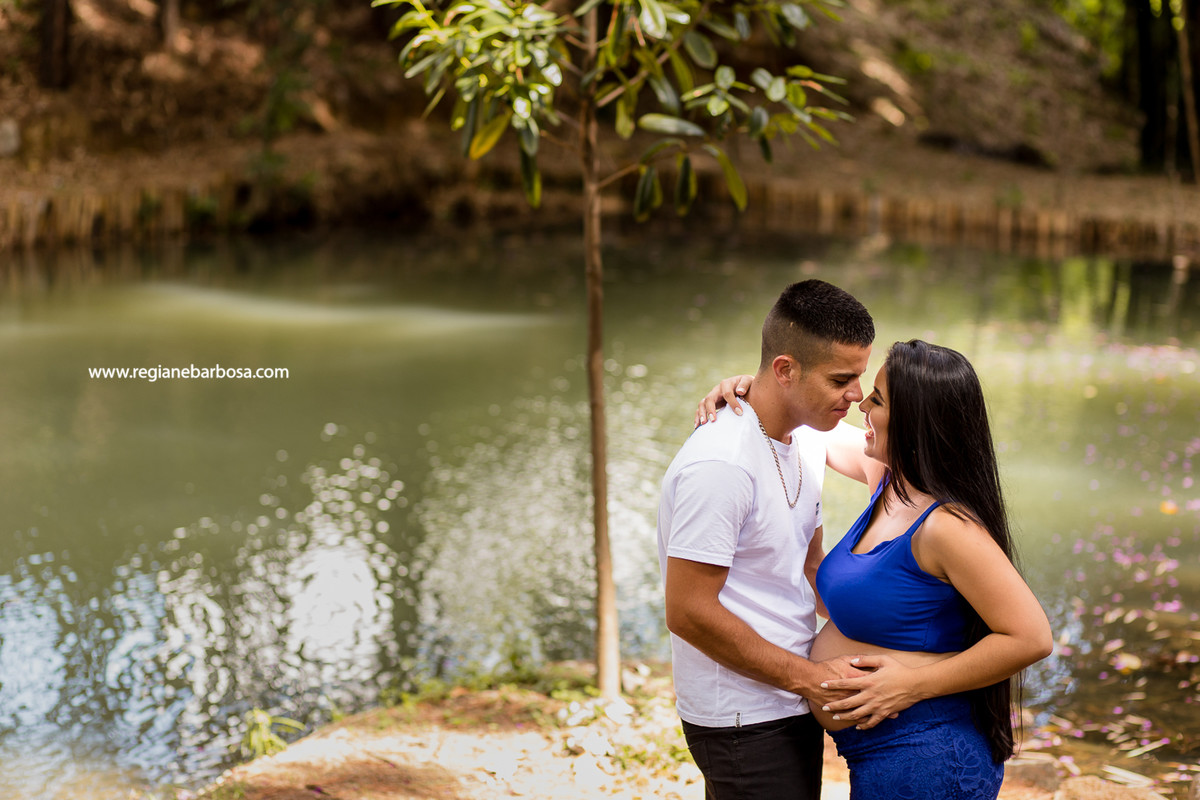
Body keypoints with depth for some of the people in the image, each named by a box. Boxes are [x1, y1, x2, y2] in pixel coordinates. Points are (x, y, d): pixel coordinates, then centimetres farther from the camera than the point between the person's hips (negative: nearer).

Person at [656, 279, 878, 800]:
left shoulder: (803, 441, 8)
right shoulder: (720, 464, -23)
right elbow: (688, 612, -22)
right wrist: (810, 677, -18)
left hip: (791, 707, 9)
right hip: (745, 725, -9)